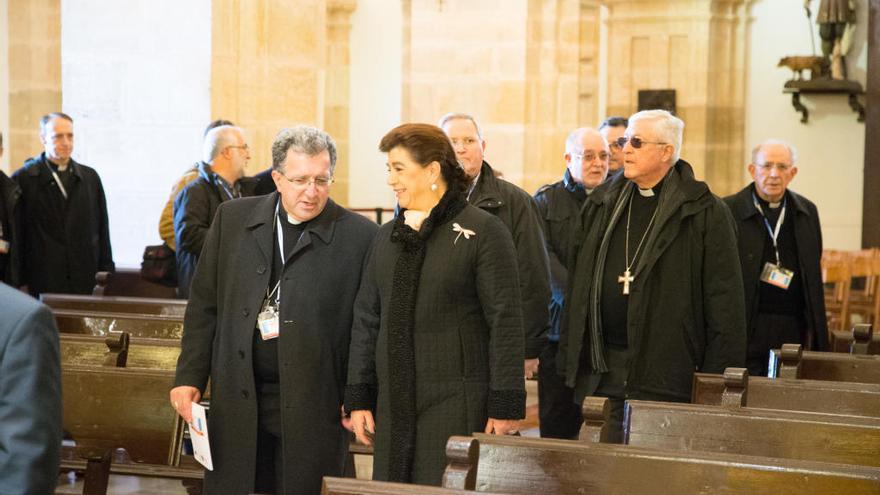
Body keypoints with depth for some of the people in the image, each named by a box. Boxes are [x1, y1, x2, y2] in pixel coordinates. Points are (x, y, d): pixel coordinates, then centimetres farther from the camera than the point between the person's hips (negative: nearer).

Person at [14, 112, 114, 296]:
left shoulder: (90, 177, 12)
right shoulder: (23, 179, 1)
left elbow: (102, 230, 14)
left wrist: (106, 273, 9)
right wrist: (20, 281, -2)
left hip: (86, 282, 3)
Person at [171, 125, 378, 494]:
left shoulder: (359, 236, -4)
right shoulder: (233, 218, 6)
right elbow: (204, 305, 10)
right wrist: (189, 377, 4)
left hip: (313, 407, -2)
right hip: (237, 401, 3)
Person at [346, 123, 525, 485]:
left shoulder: (484, 232, -5)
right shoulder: (387, 236, 13)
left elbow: (505, 322, -8)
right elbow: (367, 318, 14)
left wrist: (505, 406, -12)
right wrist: (358, 398, 10)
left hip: (457, 404, -5)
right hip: (394, 405, 6)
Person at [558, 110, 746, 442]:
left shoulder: (704, 212, -4)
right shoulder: (602, 204, 13)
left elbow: (725, 301, -5)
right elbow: (578, 284, 16)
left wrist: (719, 377, -9)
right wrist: (569, 358, 12)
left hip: (665, 374, -5)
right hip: (600, 370, 5)